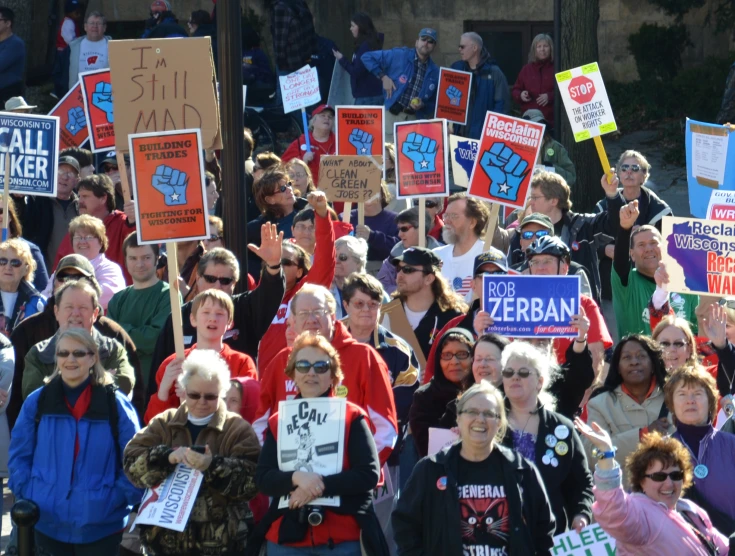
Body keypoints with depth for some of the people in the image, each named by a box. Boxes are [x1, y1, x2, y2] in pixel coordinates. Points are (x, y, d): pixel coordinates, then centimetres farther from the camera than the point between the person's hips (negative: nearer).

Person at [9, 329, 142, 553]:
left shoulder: (116, 404, -2)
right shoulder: (37, 401, 3)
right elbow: (19, 455, 8)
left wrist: (121, 497, -10)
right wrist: (26, 493, -4)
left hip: (102, 526, -2)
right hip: (49, 523, 2)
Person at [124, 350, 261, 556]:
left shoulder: (238, 429, 1)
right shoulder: (163, 424, 10)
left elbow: (251, 480, -12)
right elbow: (131, 462, -3)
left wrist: (213, 466, -28)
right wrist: (169, 456, -20)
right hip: (165, 538, 3)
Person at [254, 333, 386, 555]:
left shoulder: (352, 417, 1)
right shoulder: (277, 421, 10)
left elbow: (369, 474, -8)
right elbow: (262, 479, 1)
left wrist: (321, 484, -17)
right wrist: (296, 478, -19)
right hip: (286, 538, 3)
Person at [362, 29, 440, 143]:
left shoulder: (435, 72, 8)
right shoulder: (399, 55, -2)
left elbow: (435, 103, 13)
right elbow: (367, 57, 2)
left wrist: (423, 105, -8)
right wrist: (383, 77, -6)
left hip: (415, 119, 3)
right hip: (392, 115, -3)